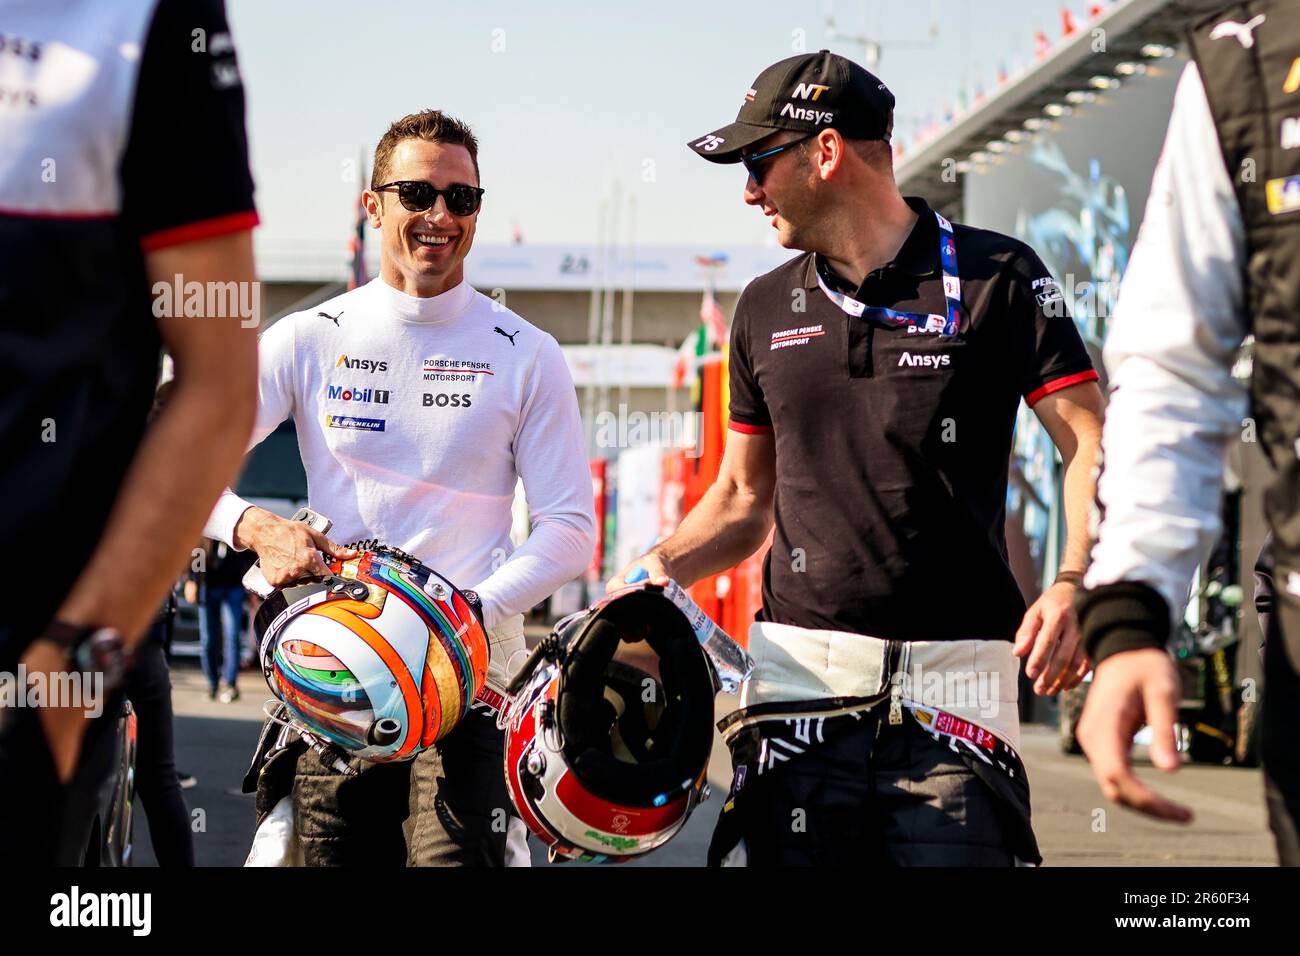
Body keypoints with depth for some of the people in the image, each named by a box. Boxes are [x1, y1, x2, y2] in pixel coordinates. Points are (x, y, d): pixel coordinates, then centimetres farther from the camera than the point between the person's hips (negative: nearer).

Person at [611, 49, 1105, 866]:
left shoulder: (997, 278, 1)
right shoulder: (768, 310, 15)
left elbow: (1092, 440, -4)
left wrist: (1075, 585, -20)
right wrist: (659, 570, 3)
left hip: (953, 669, -3)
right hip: (801, 669, 4)